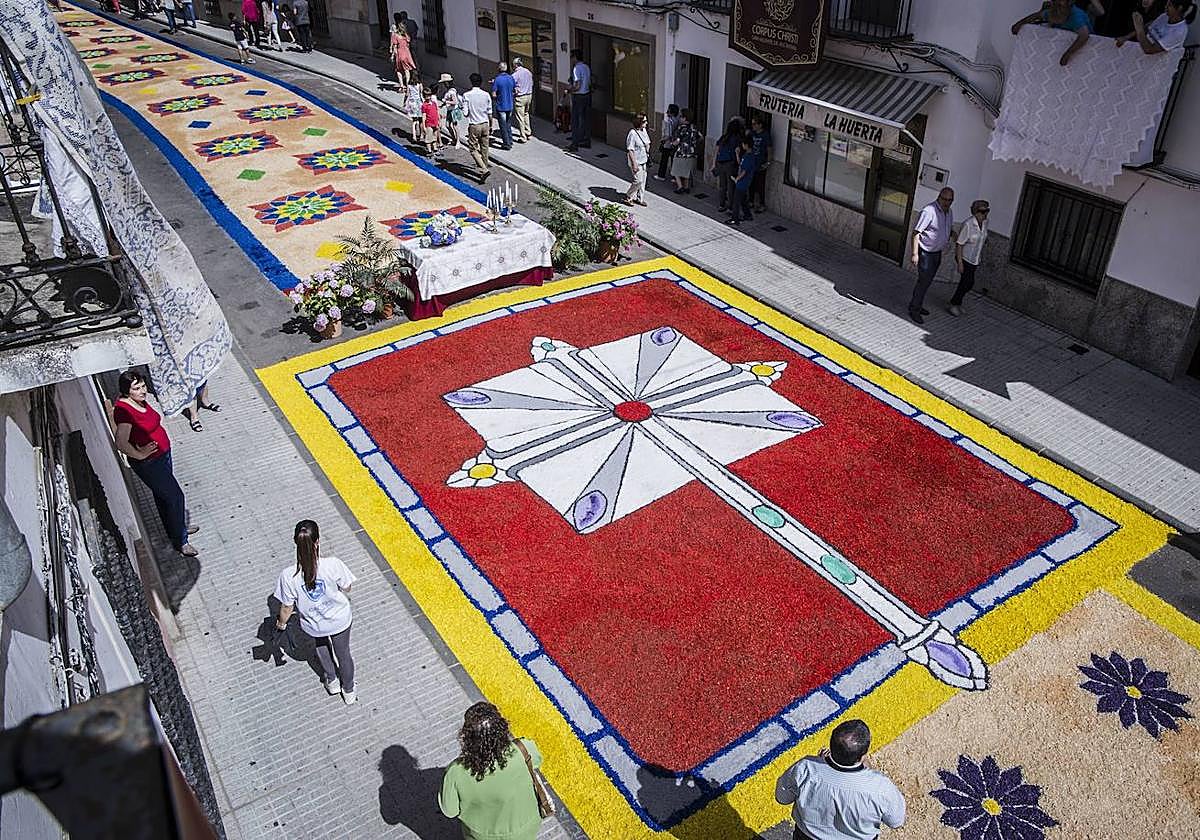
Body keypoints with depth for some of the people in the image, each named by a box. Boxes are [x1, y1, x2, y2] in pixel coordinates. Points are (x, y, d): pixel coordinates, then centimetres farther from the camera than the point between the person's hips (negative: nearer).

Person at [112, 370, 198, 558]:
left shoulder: (140, 401, 0)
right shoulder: (123, 410, -28)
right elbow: (121, 444, -33)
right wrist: (140, 455, -21)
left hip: (163, 454, 9)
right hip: (148, 463, -9)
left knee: (163, 495, 25)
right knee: (176, 497, -2)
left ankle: (176, 528, 44)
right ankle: (180, 542, 12)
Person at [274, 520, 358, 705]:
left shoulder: (288, 575, -30)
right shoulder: (333, 565, -32)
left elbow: (287, 607, -14)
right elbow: (346, 589, -13)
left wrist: (281, 623, 8)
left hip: (313, 625, 1)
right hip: (340, 620, -1)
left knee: (321, 646, 36)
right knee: (343, 653, 26)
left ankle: (331, 681, 57)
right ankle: (349, 691, 50)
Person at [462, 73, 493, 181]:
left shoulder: (466, 95, -10)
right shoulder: (486, 95, -1)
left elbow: (465, 113, -12)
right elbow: (490, 113, 3)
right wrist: (490, 126, 15)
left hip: (474, 125, -3)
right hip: (485, 124, 4)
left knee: (474, 149, 2)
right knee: (484, 148, 17)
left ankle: (484, 169, -15)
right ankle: (485, 165, 29)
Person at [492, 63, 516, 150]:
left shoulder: (497, 80, -16)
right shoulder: (511, 78, -3)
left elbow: (493, 95, -17)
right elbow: (516, 92, 5)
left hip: (501, 106, -5)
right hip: (510, 105, 5)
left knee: (503, 126, 5)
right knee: (508, 124, 20)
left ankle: (506, 144, 9)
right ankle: (510, 141, 28)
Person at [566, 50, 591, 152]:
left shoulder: (577, 68, -16)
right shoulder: (586, 67, 9)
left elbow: (577, 86, -22)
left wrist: (569, 90, -5)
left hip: (578, 96, -8)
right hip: (587, 95, 8)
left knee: (575, 121, -3)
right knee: (586, 119, 13)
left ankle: (574, 144, -3)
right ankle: (587, 141, 19)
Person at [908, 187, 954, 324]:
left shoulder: (949, 213, 7)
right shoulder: (929, 211, -21)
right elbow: (916, 232, -22)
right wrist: (915, 253, -24)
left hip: (937, 252, 9)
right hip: (925, 252, -9)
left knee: (927, 281, 16)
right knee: (924, 280, -7)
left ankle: (917, 305, 29)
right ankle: (914, 310, 3)